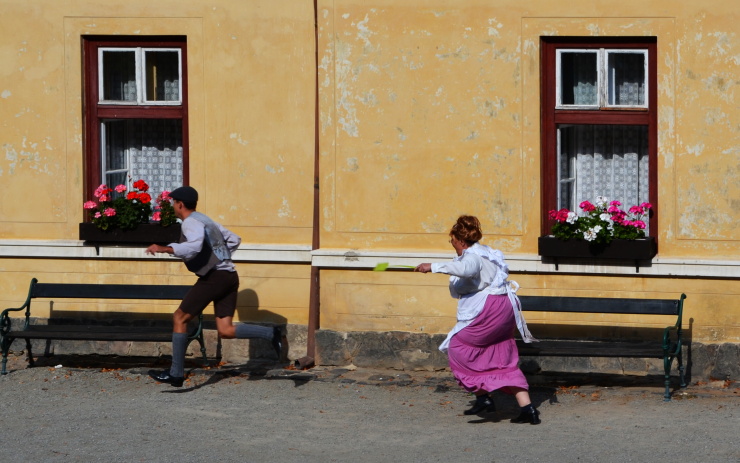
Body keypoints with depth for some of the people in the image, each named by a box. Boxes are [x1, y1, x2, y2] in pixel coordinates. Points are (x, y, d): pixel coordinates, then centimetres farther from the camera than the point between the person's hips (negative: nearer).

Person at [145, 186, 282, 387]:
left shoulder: (191, 222, -6)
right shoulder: (206, 220, 23)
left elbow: (194, 246, -27)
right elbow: (234, 239, 30)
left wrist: (164, 249, -29)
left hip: (214, 277, -9)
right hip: (229, 276, 9)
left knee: (180, 318, 2)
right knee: (226, 330, 2)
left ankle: (176, 374, 1)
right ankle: (271, 333, -15)